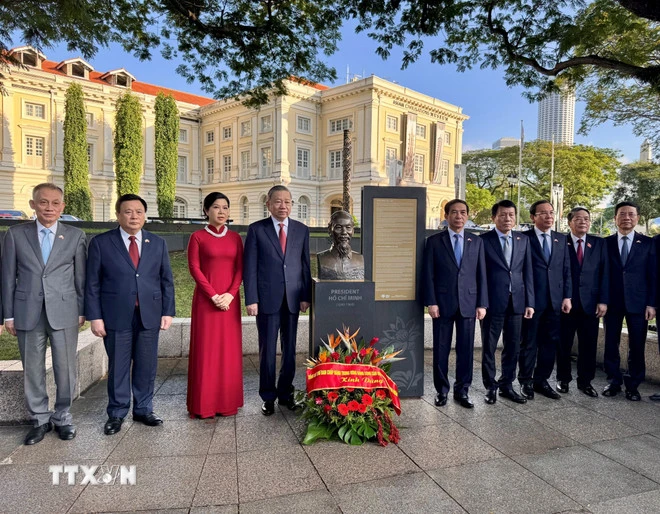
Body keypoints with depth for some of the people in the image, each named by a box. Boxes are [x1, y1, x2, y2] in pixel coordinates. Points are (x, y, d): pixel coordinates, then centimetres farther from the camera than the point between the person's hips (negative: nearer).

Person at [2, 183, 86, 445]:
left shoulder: (75, 235, 2)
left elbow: (81, 276, 3)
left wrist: (82, 310, 1)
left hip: (64, 312, -1)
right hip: (28, 313, 1)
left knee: (66, 368, 6)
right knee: (32, 369, 10)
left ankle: (63, 417, 24)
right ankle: (40, 419, 27)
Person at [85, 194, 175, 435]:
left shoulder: (158, 243, 7)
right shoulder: (101, 243, 1)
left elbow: (167, 280, 7)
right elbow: (93, 283, 0)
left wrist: (168, 311, 1)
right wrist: (95, 316, -6)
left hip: (150, 315, 2)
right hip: (116, 316, -2)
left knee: (146, 365, 10)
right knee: (118, 366, 8)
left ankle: (143, 410, 26)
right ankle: (116, 414, 25)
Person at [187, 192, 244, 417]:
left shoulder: (235, 237, 9)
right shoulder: (198, 237, 0)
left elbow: (240, 269, 5)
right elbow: (194, 268, -6)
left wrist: (230, 294, -10)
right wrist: (213, 295, -14)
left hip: (230, 300, 3)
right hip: (206, 300, -3)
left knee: (229, 349, 6)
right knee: (206, 349, 1)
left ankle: (227, 401, 17)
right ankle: (204, 404, 12)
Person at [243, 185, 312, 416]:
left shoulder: (302, 230, 7)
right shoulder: (256, 229, -1)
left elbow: (305, 265, 7)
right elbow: (249, 267, -4)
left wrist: (306, 296, 2)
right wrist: (251, 299, -10)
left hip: (293, 299, 3)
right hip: (267, 299, -2)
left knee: (289, 349, 11)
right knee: (267, 350, 7)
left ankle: (286, 393, 27)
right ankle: (268, 396, 23)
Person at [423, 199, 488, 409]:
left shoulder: (476, 242, 9)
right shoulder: (434, 241, 2)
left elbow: (481, 274, 7)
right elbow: (428, 274, -2)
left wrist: (482, 304, 1)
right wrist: (431, 302, -9)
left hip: (468, 303, 2)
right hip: (443, 303, -2)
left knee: (466, 350, 7)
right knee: (441, 349, 6)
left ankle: (462, 391, 21)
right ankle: (441, 390, 20)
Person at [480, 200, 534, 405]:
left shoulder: (523, 240, 10)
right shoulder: (483, 240, -3)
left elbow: (527, 273, 9)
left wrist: (529, 302, 4)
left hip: (516, 301, 4)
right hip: (493, 302, -4)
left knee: (512, 347, 11)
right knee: (489, 347, 7)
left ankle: (507, 385, 27)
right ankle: (490, 387, 22)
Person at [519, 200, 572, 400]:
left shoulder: (561, 239, 11)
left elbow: (566, 269, 12)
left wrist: (567, 296, 5)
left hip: (554, 300, 5)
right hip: (531, 300, -5)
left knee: (550, 343, 10)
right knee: (528, 343, 6)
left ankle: (541, 381, 23)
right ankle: (525, 382, 19)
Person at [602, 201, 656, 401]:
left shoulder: (648, 243, 4)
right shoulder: (606, 243, 4)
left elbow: (653, 276, 2)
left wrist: (651, 303, -4)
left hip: (638, 302, 0)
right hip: (612, 302, 1)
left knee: (637, 346, 5)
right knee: (611, 344, 7)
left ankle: (632, 385, 19)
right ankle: (613, 382, 21)